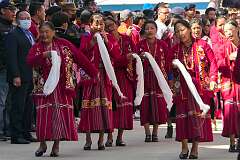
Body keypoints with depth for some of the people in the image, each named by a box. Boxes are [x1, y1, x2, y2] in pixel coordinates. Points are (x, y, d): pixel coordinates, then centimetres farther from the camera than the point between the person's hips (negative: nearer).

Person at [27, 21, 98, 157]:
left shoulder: (64, 44, 1)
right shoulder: (37, 48, 3)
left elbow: (80, 58, -1)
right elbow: (29, 61, -14)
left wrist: (94, 72, -3)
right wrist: (43, 55, -31)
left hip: (63, 86, 0)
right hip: (44, 87, 0)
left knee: (61, 114, -1)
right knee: (43, 115, -3)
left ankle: (56, 145, 10)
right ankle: (43, 144, 11)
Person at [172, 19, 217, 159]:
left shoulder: (202, 45, -2)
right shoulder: (175, 49, 7)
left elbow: (213, 62, -2)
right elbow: (172, 69, 11)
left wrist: (212, 79, -10)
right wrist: (174, 83, -2)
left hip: (200, 84, -2)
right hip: (182, 86, 2)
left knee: (198, 114, -3)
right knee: (183, 114, -1)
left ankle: (195, 148, 3)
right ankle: (184, 147, 7)